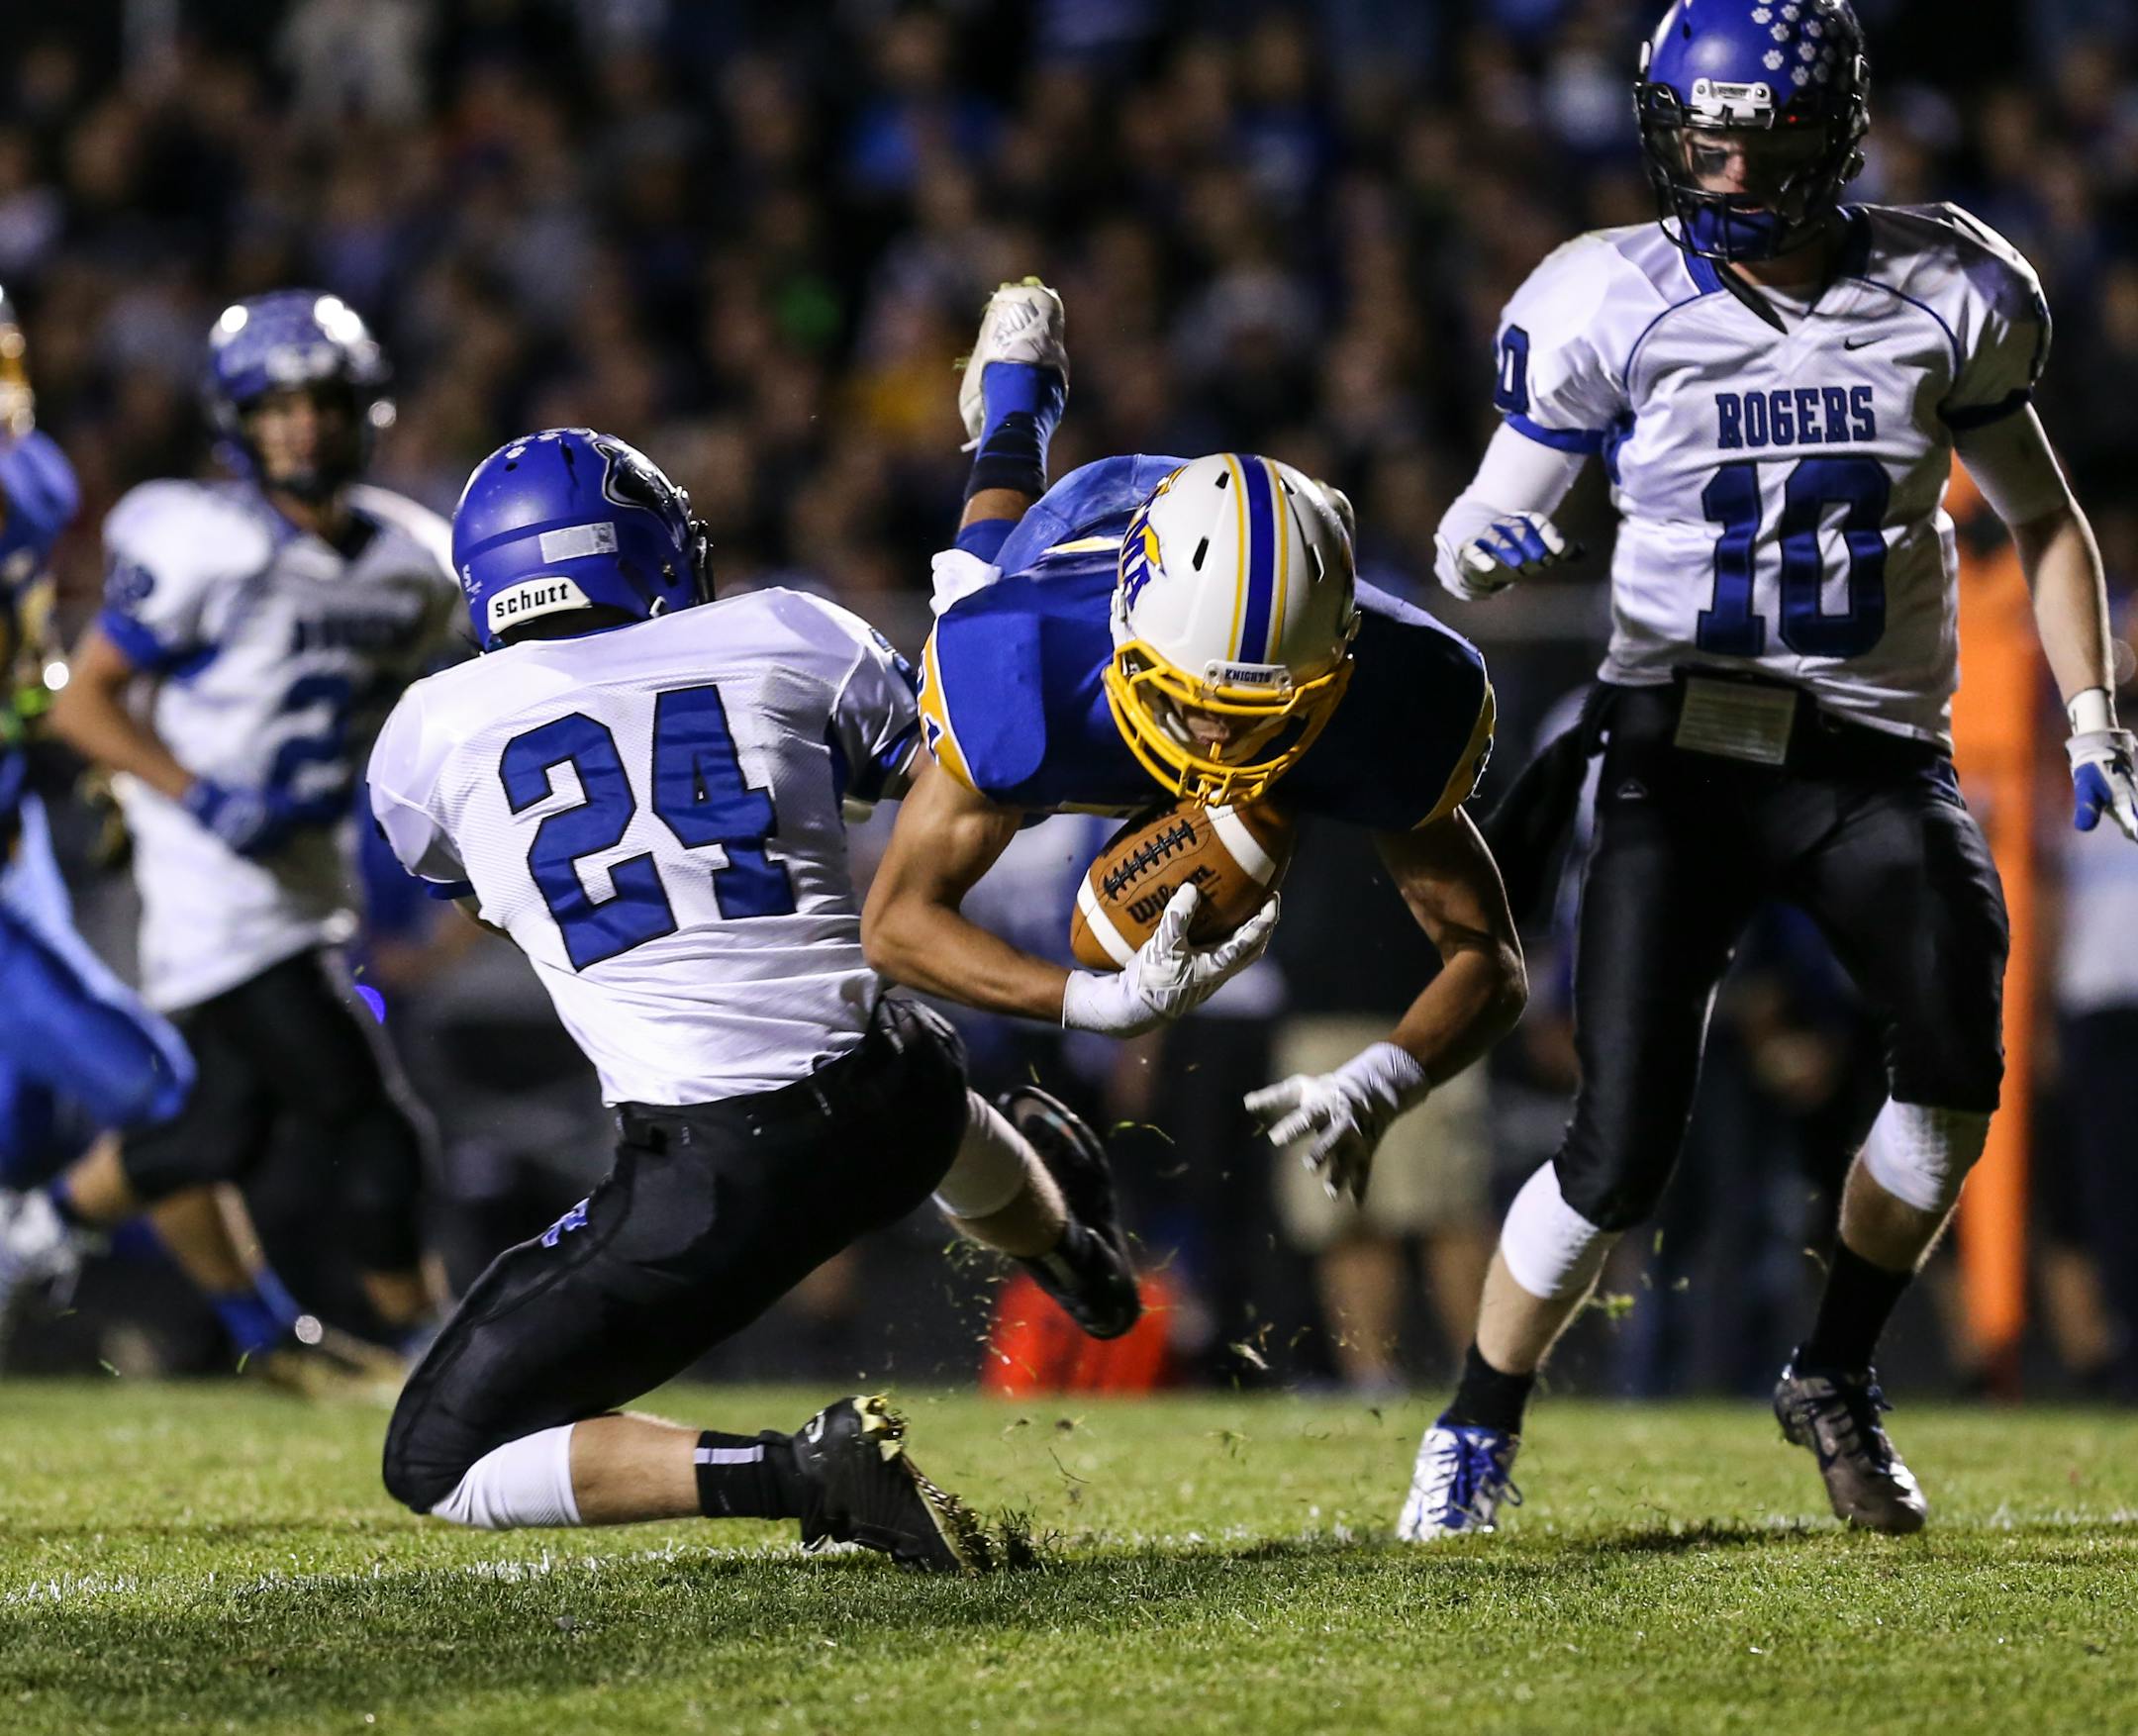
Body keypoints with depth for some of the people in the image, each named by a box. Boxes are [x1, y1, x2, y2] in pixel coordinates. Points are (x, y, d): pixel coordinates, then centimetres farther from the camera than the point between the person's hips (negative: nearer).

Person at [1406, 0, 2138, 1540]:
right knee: (1622, 1151, -10)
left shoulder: (1947, 298, 2)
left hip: (1879, 758, 1)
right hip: (1684, 751, -1)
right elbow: (1479, 538, 6)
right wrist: (1483, 547, -19)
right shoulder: (1612, 307, -2)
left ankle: (1837, 1381, -3)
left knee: (1955, 1050, -25)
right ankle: (1473, 1444, 12)